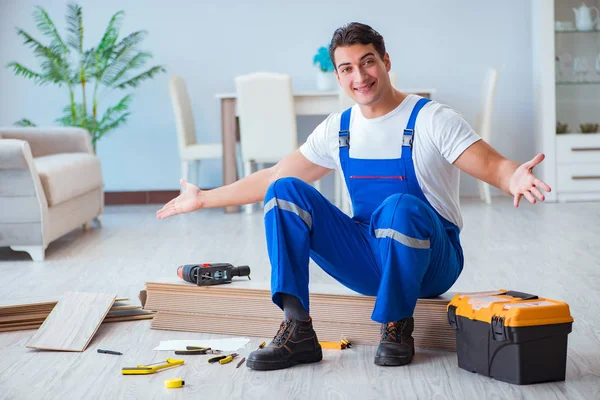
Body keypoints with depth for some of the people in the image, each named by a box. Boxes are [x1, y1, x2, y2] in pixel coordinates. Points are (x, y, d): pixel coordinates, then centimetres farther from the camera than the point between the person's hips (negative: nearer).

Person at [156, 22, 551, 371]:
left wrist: (513, 178, -45)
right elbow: (273, 177, 12)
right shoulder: (338, 129, 6)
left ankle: (398, 328, -14)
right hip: (370, 260, 5)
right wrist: (203, 198, 12)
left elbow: (493, 167, -20)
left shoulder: (431, 119, -10)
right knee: (284, 192, -11)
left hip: (430, 261, -5)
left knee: (401, 207, -38)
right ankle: (297, 331, -18)